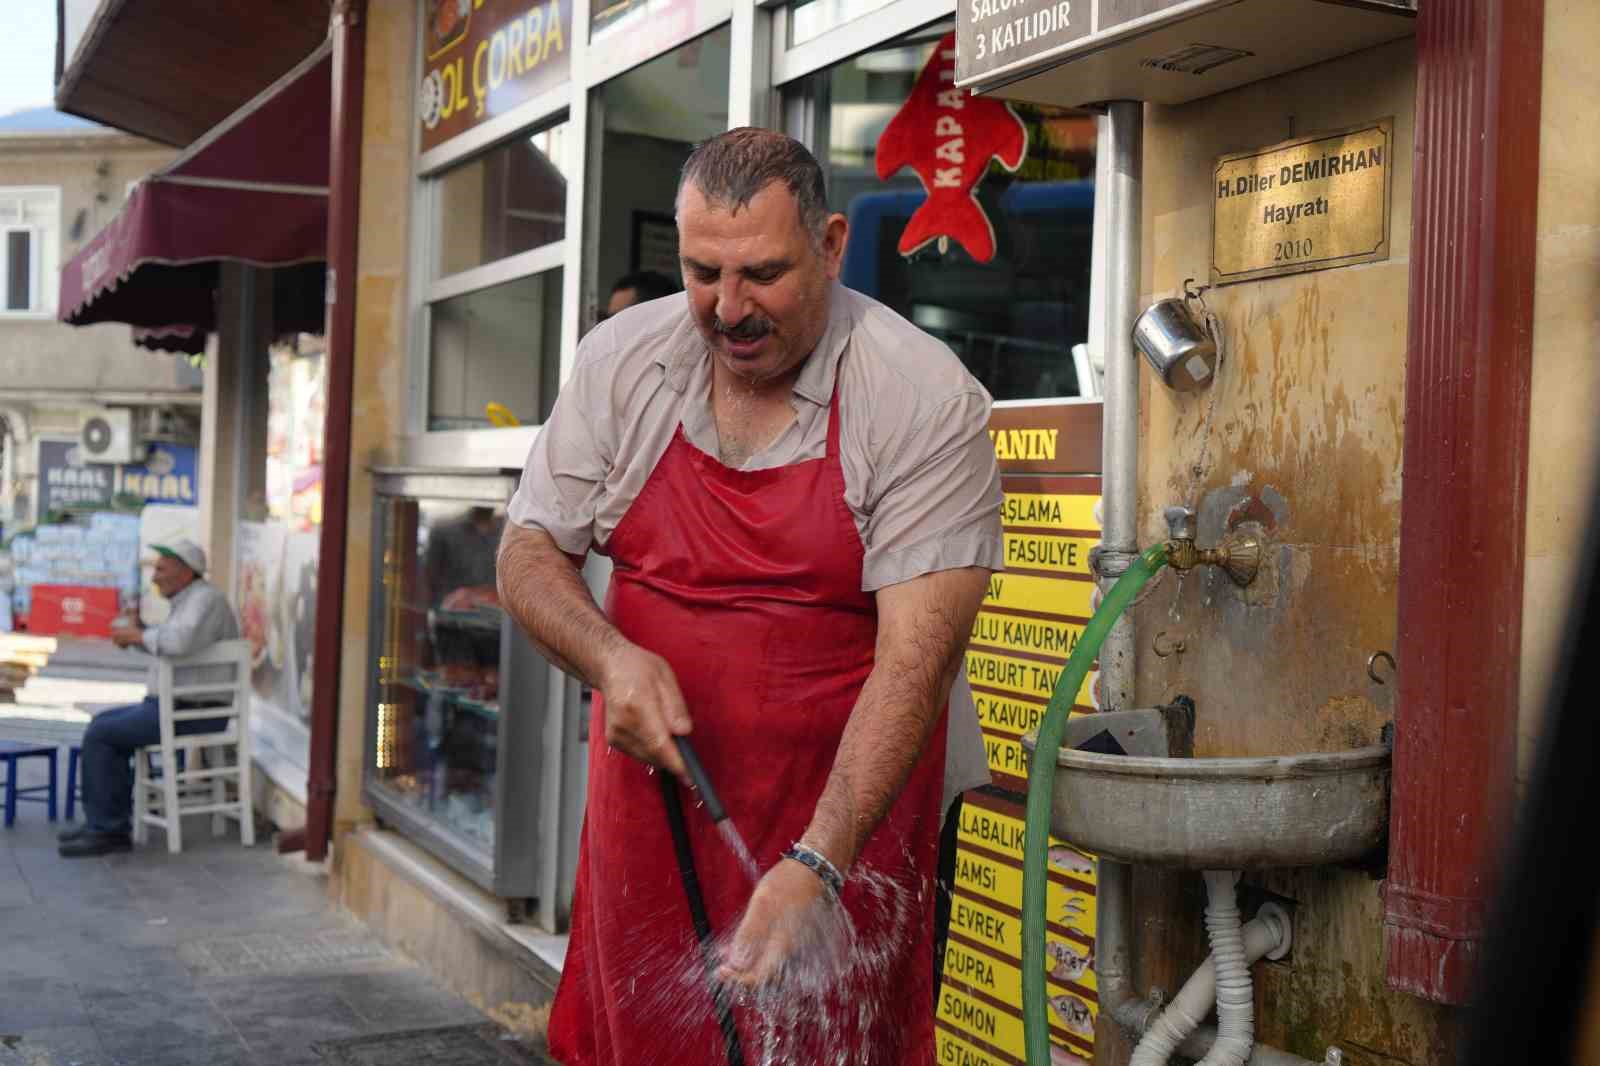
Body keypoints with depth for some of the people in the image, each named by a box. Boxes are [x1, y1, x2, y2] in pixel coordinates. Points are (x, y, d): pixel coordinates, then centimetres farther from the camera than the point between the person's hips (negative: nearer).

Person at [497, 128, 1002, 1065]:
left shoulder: (929, 401, -15)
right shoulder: (621, 362, -2)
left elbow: (917, 658, -21)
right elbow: (528, 554, 4)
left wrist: (817, 865, -30)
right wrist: (612, 659, -18)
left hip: (849, 809, -3)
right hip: (652, 784, 4)